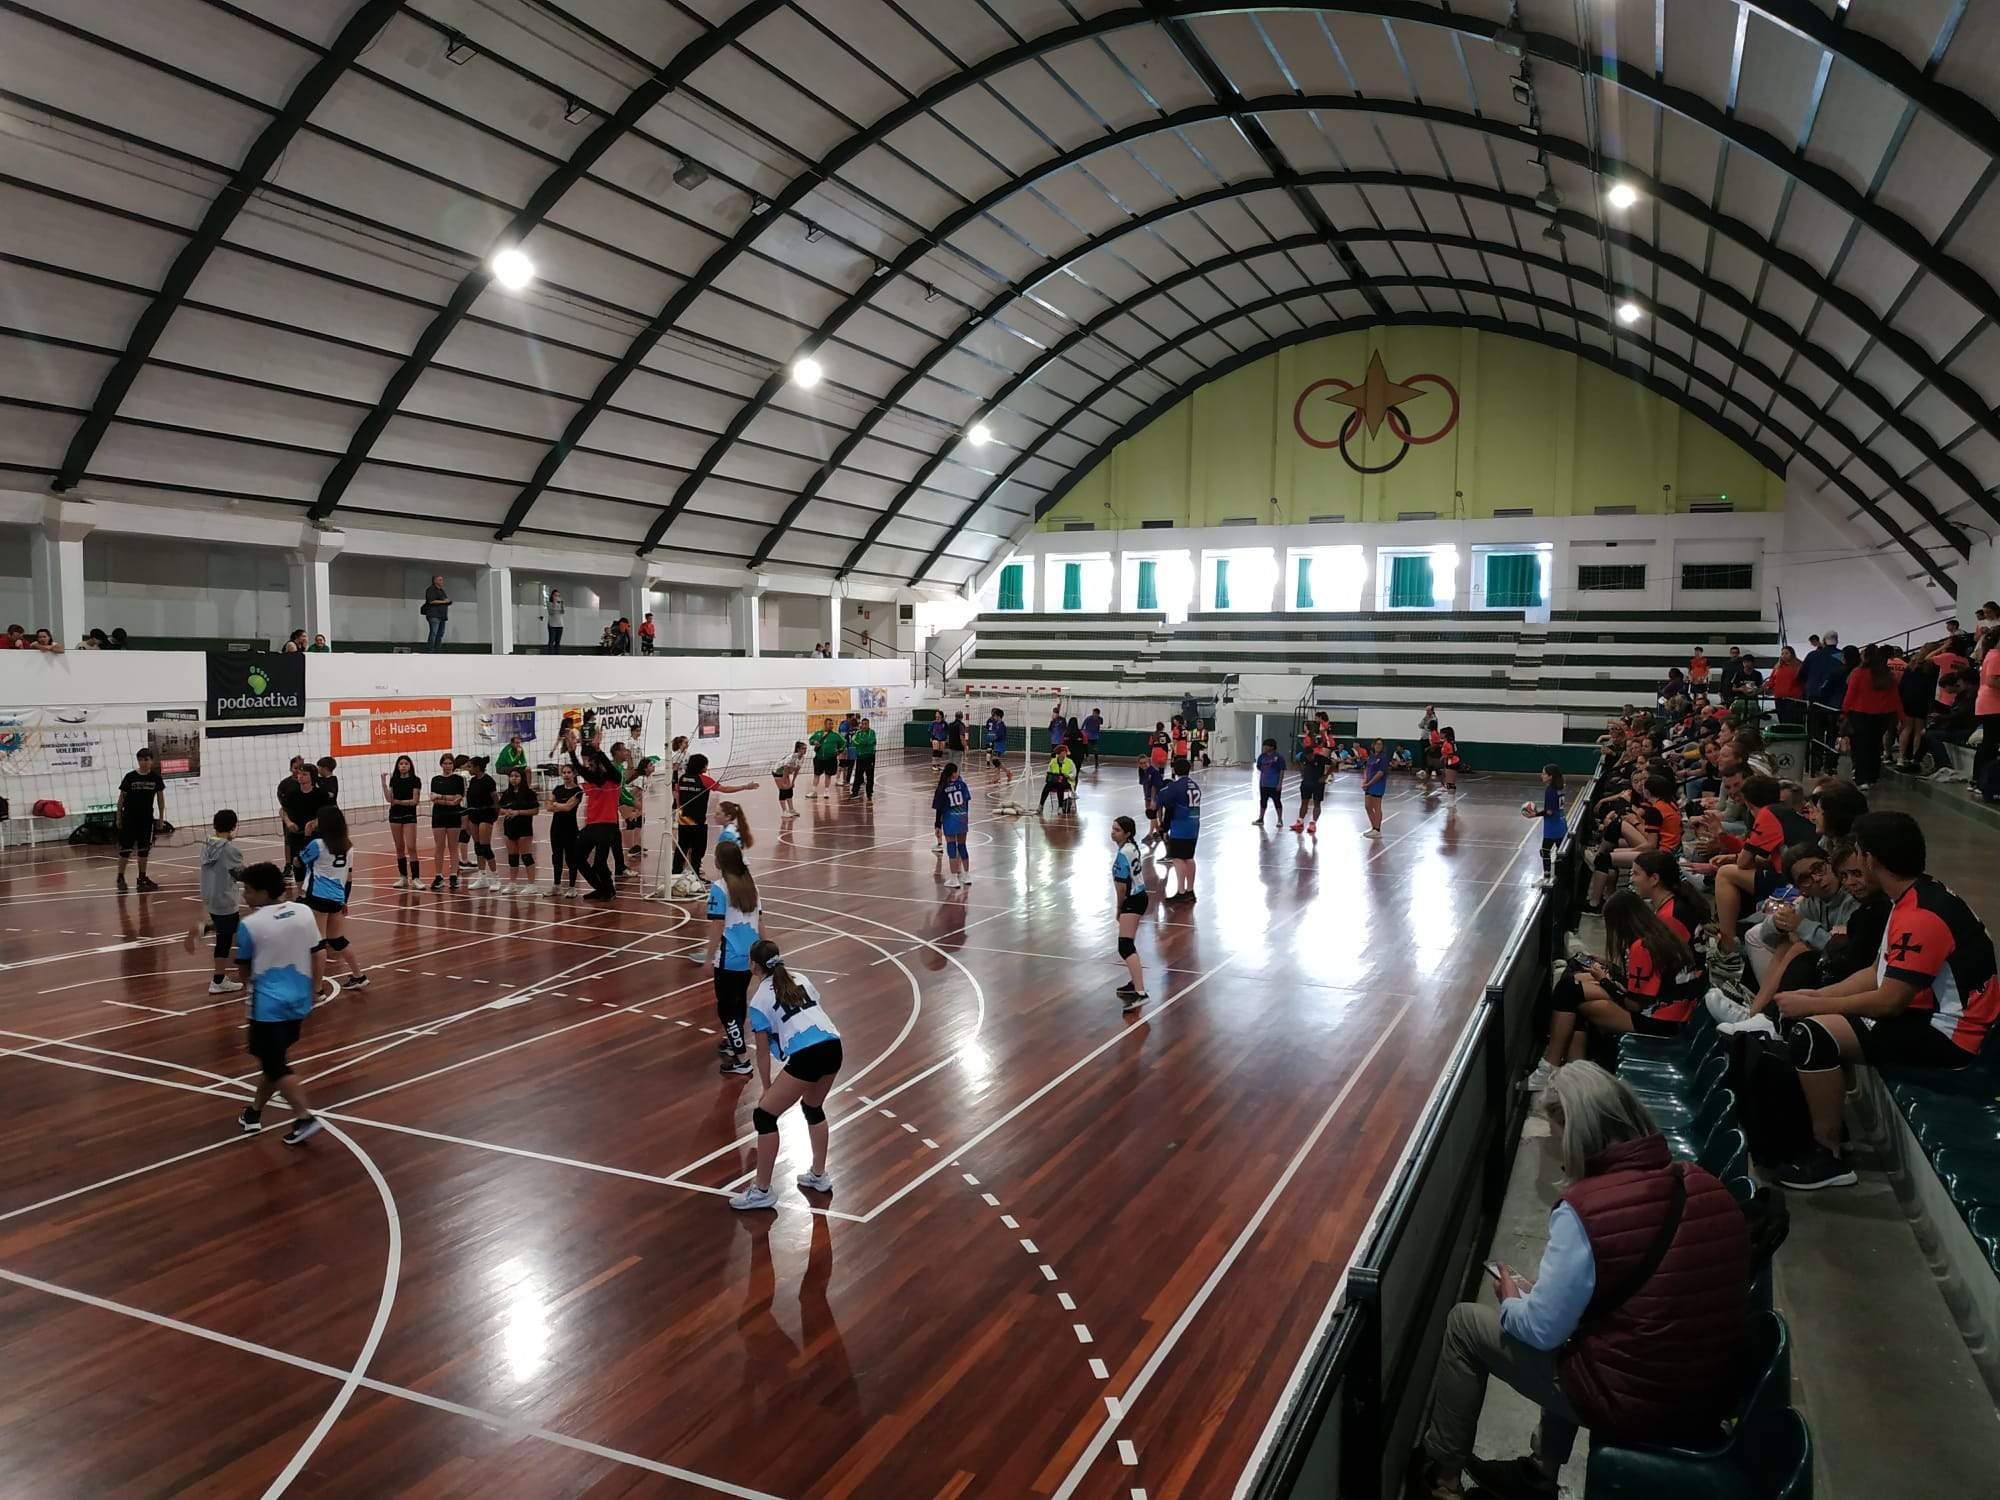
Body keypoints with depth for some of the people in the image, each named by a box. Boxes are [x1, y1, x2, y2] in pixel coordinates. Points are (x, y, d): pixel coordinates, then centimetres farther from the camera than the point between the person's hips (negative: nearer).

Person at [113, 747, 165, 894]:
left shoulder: (156, 778, -3)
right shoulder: (130, 777, -8)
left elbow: (160, 797, 6)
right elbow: (122, 797, -1)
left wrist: (161, 817, 5)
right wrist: (119, 817, -1)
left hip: (147, 818, 3)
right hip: (129, 818, -2)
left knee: (144, 849, 10)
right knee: (126, 848, -2)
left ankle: (142, 877, 19)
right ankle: (120, 878, 5)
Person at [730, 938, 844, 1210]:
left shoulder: (759, 1000, 5)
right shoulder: (801, 980, 19)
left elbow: (763, 1053, 9)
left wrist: (767, 1088, 22)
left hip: (805, 1056, -7)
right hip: (833, 1046, 7)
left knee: (763, 1115, 8)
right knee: (813, 1108, 31)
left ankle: (762, 1191, 11)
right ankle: (819, 1176, 37)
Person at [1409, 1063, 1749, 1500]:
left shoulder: (1583, 1209, -24)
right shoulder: (1707, 1186, -3)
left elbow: (1541, 1330, -16)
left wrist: (1512, 1300, 7)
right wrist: (1538, 1290, 15)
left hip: (1633, 1405, -6)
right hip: (1713, 1395, 7)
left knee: (1464, 1323, 11)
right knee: (1569, 1298, 31)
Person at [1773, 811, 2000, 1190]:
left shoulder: (1923, 916, -25)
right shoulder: (1914, 897, 8)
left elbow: (1889, 1001, -26)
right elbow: (1880, 973, 12)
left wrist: (1811, 1007, -16)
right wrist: (1816, 996, 2)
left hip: (1946, 1033, -11)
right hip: (1924, 1013, 11)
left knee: (1812, 1034, -25)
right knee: (1802, 1014, 12)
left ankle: (1828, 1156, -12)